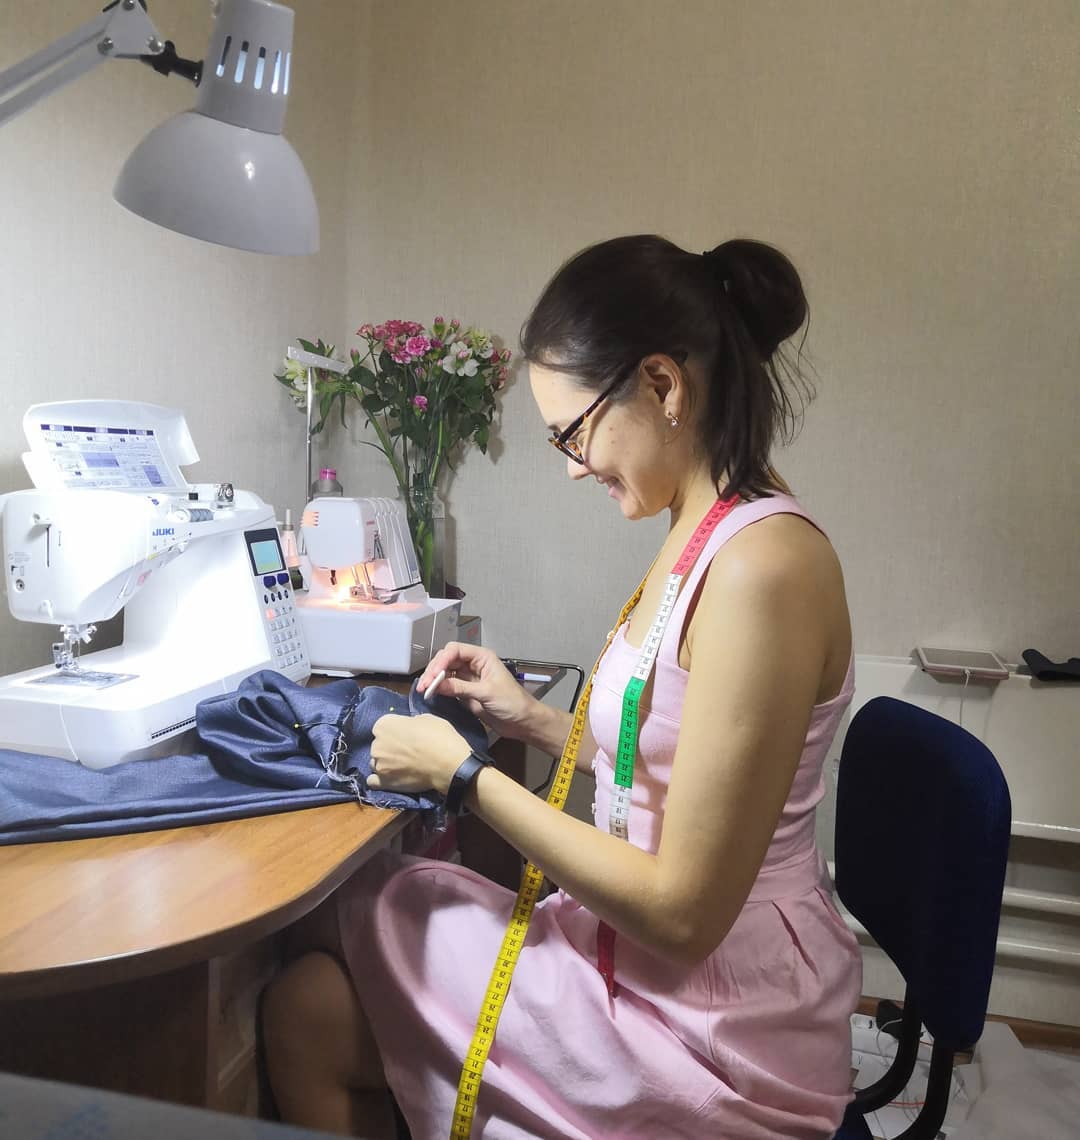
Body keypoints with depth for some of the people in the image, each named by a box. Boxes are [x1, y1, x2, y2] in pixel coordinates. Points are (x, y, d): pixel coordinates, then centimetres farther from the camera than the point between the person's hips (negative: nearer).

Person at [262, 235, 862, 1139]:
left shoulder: (763, 563, -26)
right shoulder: (711, 531, 3)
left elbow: (684, 911, -23)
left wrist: (464, 774, -16)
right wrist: (532, 718, 5)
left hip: (713, 1035, -8)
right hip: (668, 961, 8)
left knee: (307, 1012, -1)